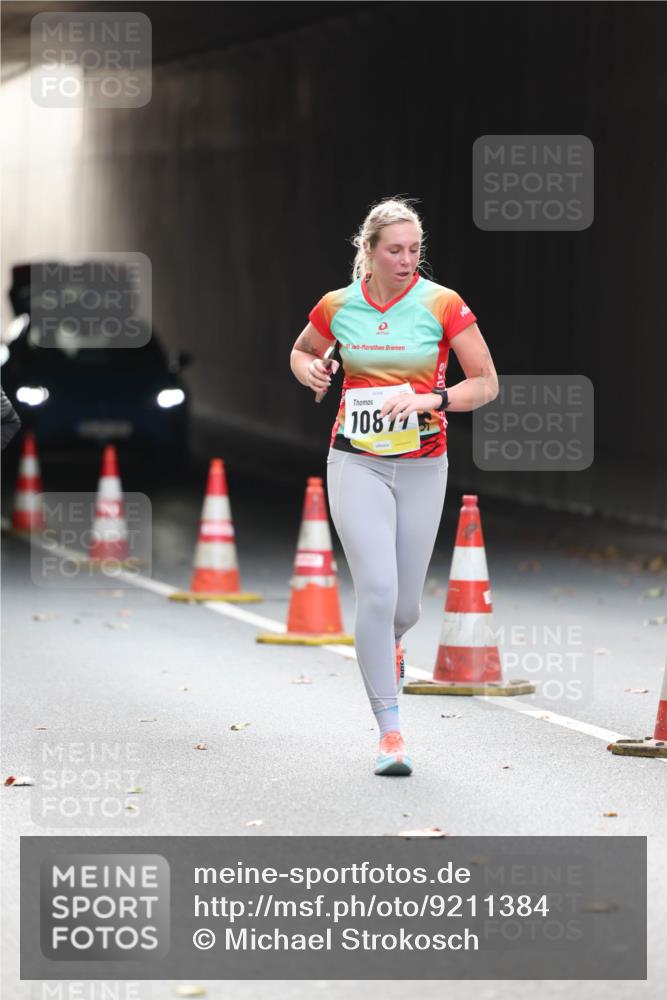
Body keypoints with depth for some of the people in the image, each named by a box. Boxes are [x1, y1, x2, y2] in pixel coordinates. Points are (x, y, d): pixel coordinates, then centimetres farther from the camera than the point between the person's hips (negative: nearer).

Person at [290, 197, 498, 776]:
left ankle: (389, 644, 46)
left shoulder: (444, 305, -5)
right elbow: (302, 351, 21)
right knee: (376, 592, -16)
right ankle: (390, 732, -10)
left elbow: (486, 383, -3)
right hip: (357, 463, 0)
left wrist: (433, 399, -19)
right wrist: (309, 369, -2)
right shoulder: (337, 307, 0)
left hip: (423, 466, 0)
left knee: (404, 606, 6)